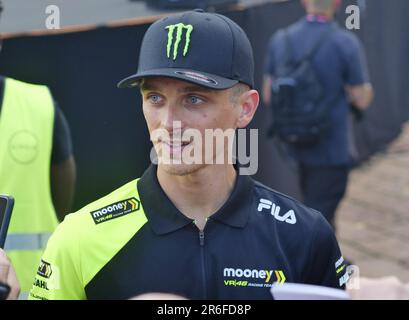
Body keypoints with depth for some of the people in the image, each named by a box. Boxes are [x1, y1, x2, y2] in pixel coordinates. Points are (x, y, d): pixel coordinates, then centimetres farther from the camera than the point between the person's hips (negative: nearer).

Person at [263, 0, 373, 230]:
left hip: (297, 147, 6)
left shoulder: (280, 40, -2)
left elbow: (268, 96, 3)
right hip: (332, 149, -5)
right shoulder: (345, 44, -17)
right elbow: (362, 100, -14)